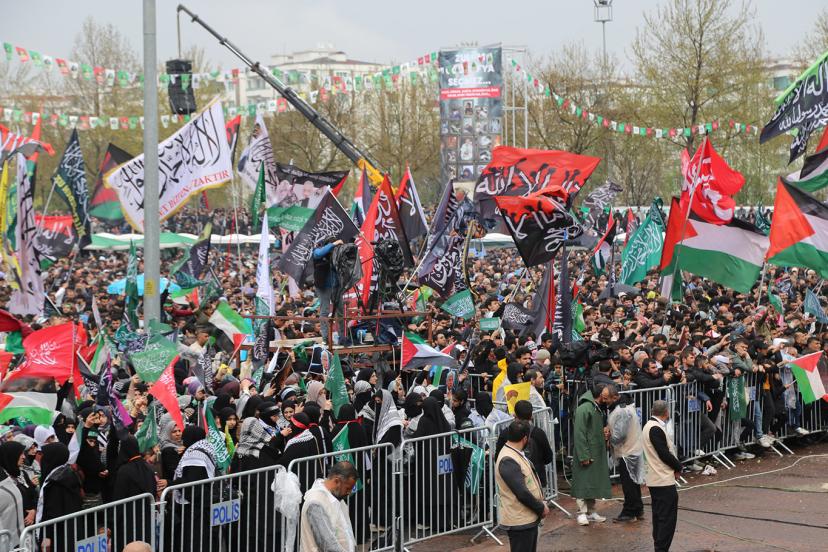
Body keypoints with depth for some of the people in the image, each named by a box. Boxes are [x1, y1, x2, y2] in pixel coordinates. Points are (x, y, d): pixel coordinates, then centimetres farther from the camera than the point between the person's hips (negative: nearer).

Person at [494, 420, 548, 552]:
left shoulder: (516, 455, 11)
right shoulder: (507, 461, -22)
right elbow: (522, 493, -25)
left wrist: (541, 505, 5)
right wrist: (541, 508, -13)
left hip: (530, 518, 10)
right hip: (519, 521, -10)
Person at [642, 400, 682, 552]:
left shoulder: (650, 426, 13)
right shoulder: (656, 429, -18)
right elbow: (664, 454, -20)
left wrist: (675, 466, 3)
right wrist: (678, 467, -5)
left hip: (655, 480, 10)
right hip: (664, 481, -10)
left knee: (659, 517, 14)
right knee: (667, 518, -7)